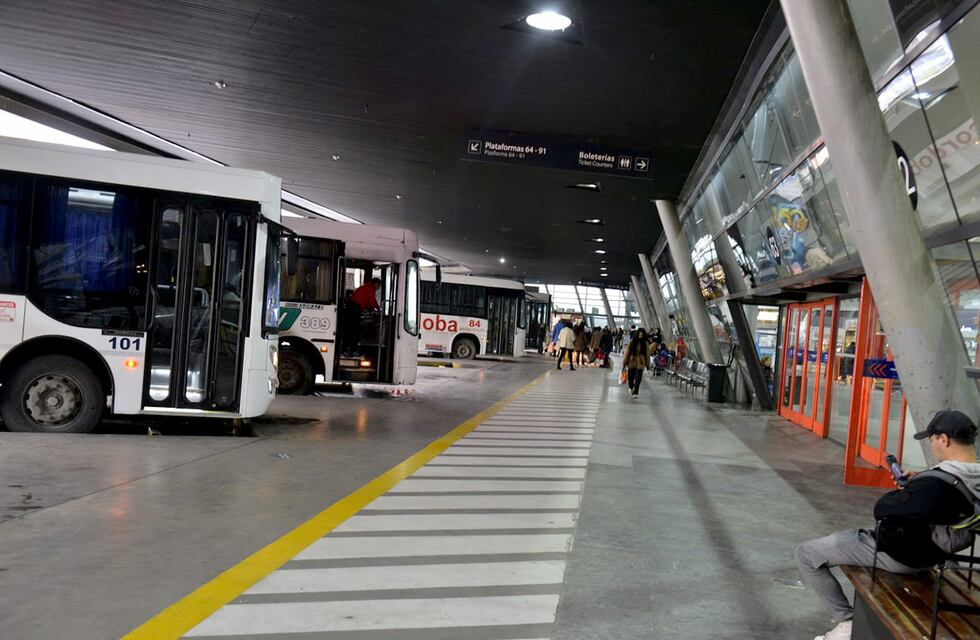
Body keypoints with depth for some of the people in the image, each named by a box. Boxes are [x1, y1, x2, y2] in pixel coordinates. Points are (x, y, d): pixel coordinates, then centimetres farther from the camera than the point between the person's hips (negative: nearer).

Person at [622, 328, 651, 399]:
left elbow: (647, 354, 2)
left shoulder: (646, 343, -1)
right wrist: (625, 363, -1)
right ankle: (631, 388, 39)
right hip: (631, 363, 0)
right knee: (630, 377, 8)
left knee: (638, 379, -4)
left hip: (640, 363, 0)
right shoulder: (632, 342, -3)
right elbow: (627, 352, -1)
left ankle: (635, 393, 4)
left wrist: (648, 364, 3)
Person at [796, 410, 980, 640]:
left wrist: (902, 491, -7)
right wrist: (916, 482, 0)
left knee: (806, 554, -2)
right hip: (930, 551, 9)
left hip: (898, 554, -9)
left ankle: (847, 621, 4)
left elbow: (881, 510, -26)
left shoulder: (936, 485, -37)